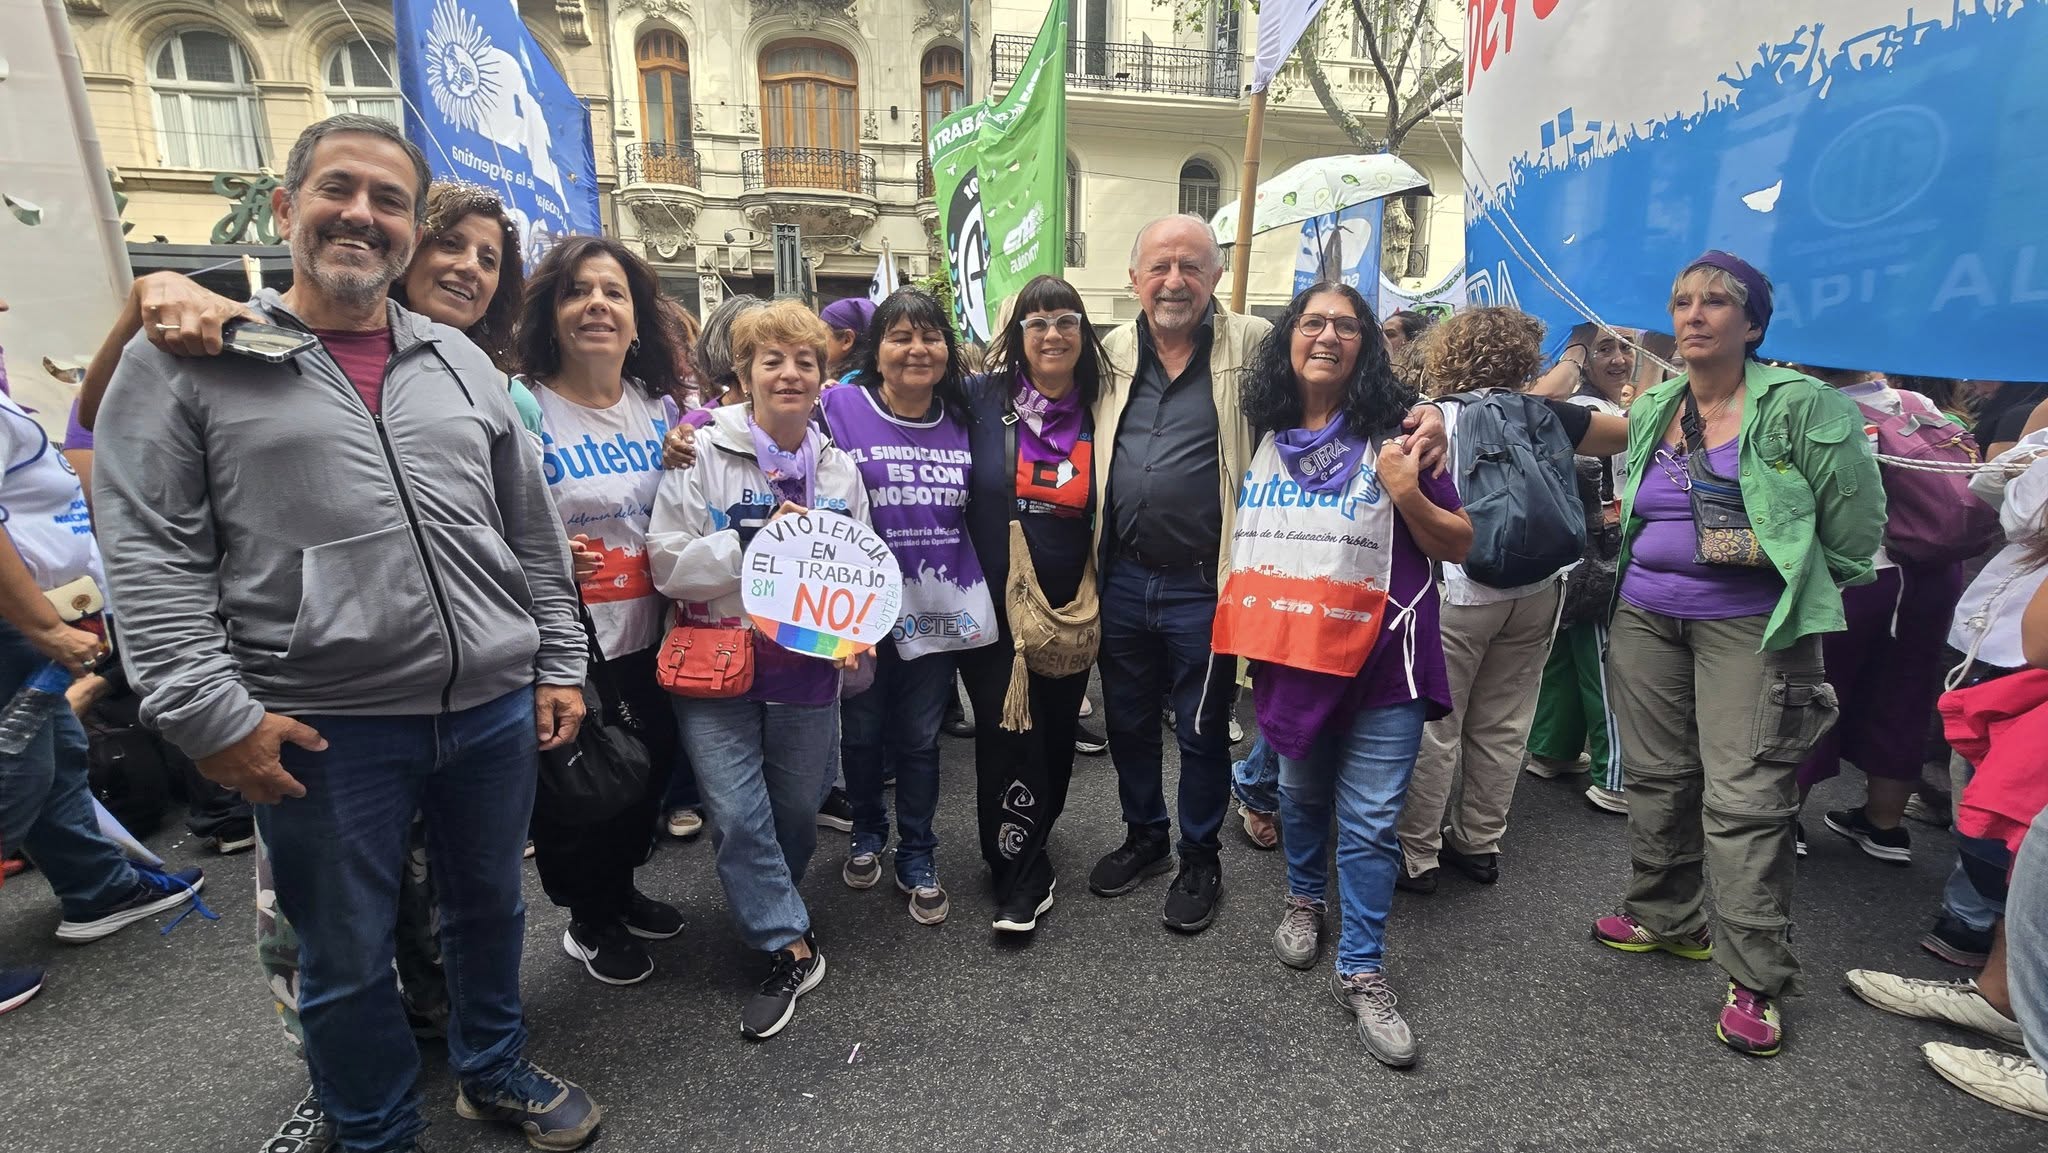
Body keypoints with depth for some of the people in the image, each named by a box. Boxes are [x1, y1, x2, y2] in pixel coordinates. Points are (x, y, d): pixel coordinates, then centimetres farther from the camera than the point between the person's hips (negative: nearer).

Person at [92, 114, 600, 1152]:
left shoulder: (461, 362, 10)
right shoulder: (186, 360, -1)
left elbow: (533, 531, 11)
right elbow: (149, 554, -5)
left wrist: (559, 663, 7)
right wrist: (210, 713, -12)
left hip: (494, 708, 4)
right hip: (324, 731, -3)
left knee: (489, 910, 21)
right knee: (347, 961, 14)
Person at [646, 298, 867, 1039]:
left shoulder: (838, 468, 6)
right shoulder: (705, 456, -6)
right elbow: (668, 564, -10)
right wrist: (754, 543, -21)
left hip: (808, 666, 3)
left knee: (797, 809, 13)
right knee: (737, 815, -5)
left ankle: (765, 912, 41)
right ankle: (789, 948, 13)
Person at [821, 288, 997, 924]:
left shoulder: (962, 419, 4)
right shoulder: (840, 409, -8)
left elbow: (981, 511, 12)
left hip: (939, 608, 2)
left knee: (920, 737, 12)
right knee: (862, 730, 15)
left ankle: (917, 858, 30)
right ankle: (867, 832, 41)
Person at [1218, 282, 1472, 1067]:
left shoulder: (1395, 428, -5)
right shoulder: (1260, 431, 4)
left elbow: (1460, 544, -2)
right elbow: (1237, 533, 17)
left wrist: (1409, 497, -20)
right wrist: (1241, 628, 7)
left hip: (1380, 657, -3)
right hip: (1286, 651, 3)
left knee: (1370, 821, 4)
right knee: (1300, 793, 21)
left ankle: (1361, 971, 20)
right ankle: (1305, 899, 46)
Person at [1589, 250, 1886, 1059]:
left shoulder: (1802, 406, -8)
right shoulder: (1652, 410, 8)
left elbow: (1856, 526, -5)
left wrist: (1765, 550, -9)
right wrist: (1627, 523, 8)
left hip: (1749, 625, -5)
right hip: (1646, 615, 6)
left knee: (1744, 798, -5)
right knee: (1656, 776, 14)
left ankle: (1755, 979, 8)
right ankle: (1665, 917, 31)